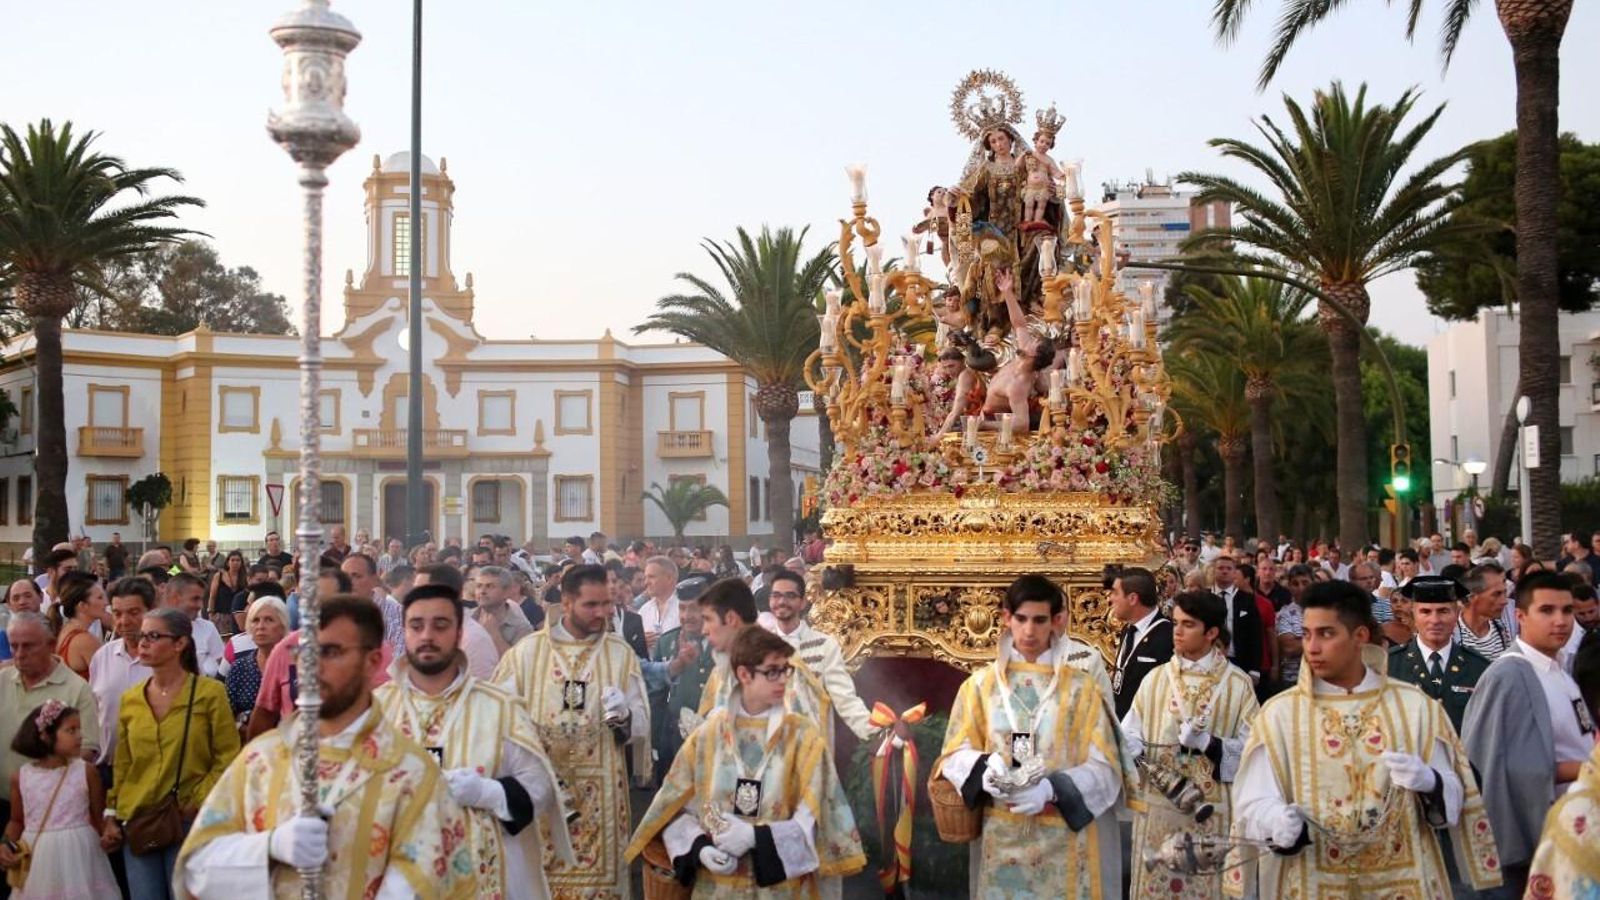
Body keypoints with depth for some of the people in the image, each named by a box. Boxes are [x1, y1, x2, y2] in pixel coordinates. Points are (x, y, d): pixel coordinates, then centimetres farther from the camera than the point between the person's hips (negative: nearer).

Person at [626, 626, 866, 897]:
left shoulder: (804, 736, -4)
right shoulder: (707, 735, -1)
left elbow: (813, 821, -9)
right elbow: (675, 809, 3)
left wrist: (755, 838, -19)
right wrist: (700, 849, -14)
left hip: (782, 887, -1)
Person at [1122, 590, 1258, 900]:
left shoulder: (1238, 684, -3)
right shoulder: (1156, 679, 3)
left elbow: (1250, 748, -6)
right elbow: (1131, 736, -2)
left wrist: (1207, 742, -19)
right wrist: (1122, 751, -23)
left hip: (1213, 811, -2)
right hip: (1158, 808, 2)